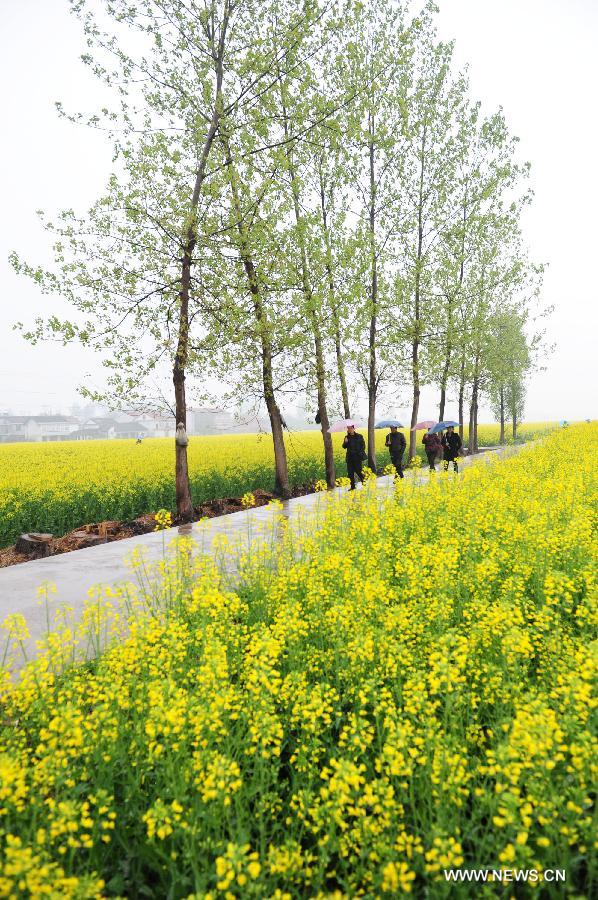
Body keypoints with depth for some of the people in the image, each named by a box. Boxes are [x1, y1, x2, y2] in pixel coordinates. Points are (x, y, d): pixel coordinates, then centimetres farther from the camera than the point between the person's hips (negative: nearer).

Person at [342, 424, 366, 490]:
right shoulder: (347, 437, 10)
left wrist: (361, 453, -8)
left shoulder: (359, 436, 2)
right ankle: (352, 486, 11)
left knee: (358, 471, -7)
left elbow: (363, 446, 4)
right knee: (350, 473, 2)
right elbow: (344, 446, 7)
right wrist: (345, 442, -13)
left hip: (357, 457, -3)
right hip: (350, 458, 4)